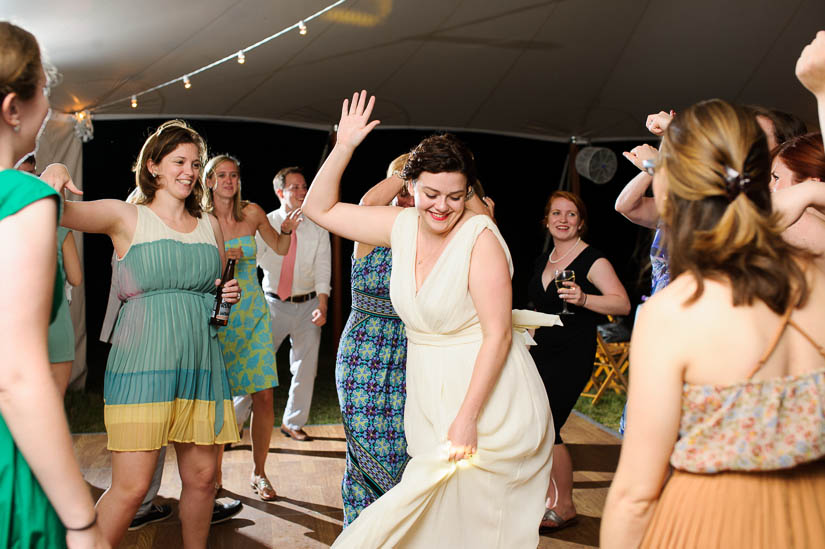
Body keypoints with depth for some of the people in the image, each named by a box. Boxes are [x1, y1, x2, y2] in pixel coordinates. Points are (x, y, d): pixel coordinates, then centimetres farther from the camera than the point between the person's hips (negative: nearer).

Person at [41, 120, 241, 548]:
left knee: (202, 478, 8)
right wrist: (53, 175, -27)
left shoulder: (210, 225, 15)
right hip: (142, 361, -4)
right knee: (131, 486, -8)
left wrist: (229, 296, 5)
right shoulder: (126, 217, 2)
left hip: (201, 363, 5)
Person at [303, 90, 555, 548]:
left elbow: (497, 336, -18)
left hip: (487, 397, -5)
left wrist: (467, 417, -20)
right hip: (429, 394, 6)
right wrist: (344, 147, -1)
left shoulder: (480, 236, -16)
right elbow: (320, 208, 10)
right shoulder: (403, 226, 2)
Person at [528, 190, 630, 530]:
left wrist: (583, 299, -35)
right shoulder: (543, 261, 14)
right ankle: (549, 498, 20)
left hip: (572, 356, -7)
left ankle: (565, 507, 7)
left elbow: (623, 303, -20)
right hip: (540, 351, 7)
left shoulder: (593, 260, -8)